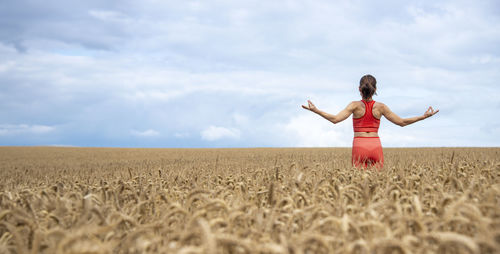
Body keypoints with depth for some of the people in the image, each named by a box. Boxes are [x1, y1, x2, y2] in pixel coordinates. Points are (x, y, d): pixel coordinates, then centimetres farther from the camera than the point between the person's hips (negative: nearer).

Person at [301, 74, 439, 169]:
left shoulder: (355, 105, -4)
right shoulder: (381, 107, 2)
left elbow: (335, 119, -15)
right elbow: (402, 122, 4)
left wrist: (315, 110, -11)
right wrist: (424, 116, 10)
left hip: (359, 145, -2)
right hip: (376, 146, 2)